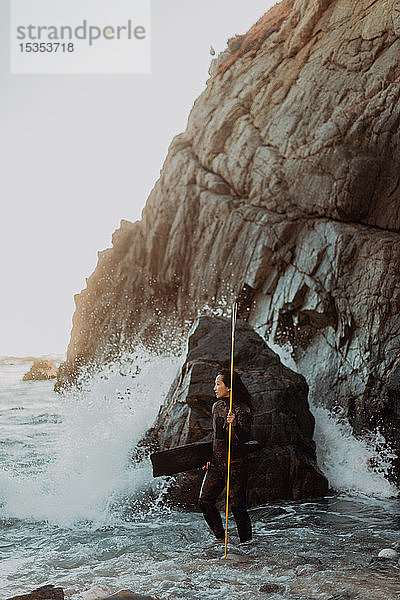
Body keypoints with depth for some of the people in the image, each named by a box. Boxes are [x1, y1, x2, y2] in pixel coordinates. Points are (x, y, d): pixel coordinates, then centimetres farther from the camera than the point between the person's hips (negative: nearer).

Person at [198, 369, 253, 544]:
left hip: (235, 463, -7)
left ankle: (246, 542, 13)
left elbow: (244, 438, -24)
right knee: (204, 500, 2)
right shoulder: (217, 406, 9)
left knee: (236, 505, -6)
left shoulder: (243, 410, -12)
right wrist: (210, 457, 16)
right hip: (216, 462, 7)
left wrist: (235, 424, -42)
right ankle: (220, 538, 19)